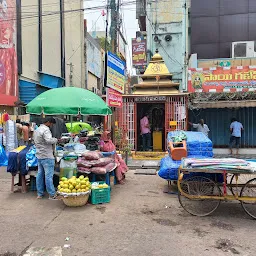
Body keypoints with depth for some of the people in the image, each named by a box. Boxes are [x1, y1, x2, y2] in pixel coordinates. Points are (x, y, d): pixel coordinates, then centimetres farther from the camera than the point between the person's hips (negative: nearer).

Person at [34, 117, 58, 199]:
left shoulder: (37, 129, 16)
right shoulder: (46, 129, -15)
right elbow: (49, 140, -30)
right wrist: (56, 139, -14)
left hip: (39, 155, 10)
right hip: (47, 156, -10)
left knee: (40, 174, 14)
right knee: (48, 176, -4)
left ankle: (40, 194, 21)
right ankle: (52, 195, 2)